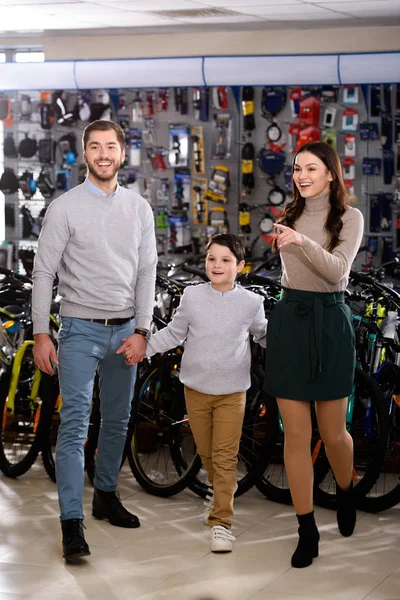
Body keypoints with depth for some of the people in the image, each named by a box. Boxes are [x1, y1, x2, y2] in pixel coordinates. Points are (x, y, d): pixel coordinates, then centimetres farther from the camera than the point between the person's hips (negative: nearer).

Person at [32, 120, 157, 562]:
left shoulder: (139, 208, 6)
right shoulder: (64, 208, -4)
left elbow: (147, 272, 5)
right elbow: (44, 272, -4)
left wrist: (141, 331, -2)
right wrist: (40, 334, -8)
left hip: (125, 330, 4)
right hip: (80, 329, -4)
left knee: (117, 421, 14)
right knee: (75, 423, -9)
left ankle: (106, 496, 31)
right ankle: (72, 524, -10)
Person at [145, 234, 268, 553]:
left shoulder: (251, 302, -3)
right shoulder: (192, 296, -1)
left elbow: (264, 334, 14)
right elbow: (174, 333, 7)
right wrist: (142, 347, -2)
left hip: (232, 392, -2)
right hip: (196, 389, 2)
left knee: (225, 457, -7)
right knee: (206, 453, 14)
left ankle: (221, 521, -3)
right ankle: (220, 492, 42)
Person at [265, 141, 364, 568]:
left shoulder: (349, 218, -3)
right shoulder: (290, 215, 9)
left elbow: (337, 270, -17)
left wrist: (302, 242, -30)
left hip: (329, 322, -3)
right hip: (288, 320, 3)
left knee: (333, 433, 6)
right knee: (295, 434, 0)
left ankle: (345, 493, 38)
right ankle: (307, 532, 7)